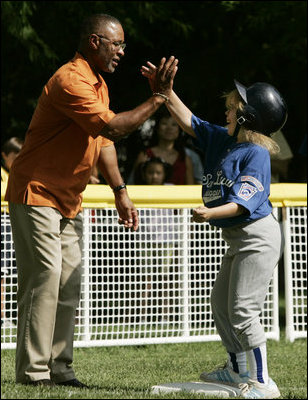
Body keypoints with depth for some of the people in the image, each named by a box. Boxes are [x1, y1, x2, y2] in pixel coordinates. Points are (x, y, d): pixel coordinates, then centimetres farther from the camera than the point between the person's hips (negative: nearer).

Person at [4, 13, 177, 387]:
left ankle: (58, 367, 10)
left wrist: (120, 193, 12)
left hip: (69, 202, 10)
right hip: (36, 196, -10)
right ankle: (33, 373, -9)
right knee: (43, 279, -12)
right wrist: (158, 98, -24)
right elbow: (112, 127, -28)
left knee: (69, 284, 7)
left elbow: (104, 140, 17)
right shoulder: (70, 81, -21)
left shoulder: (98, 84, 12)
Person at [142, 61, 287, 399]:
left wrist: (212, 213, -40)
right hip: (237, 238, 11)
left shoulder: (256, 154, -17)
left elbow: (244, 200, -26)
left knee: (242, 310, -13)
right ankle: (237, 370, 35)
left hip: (258, 236, -11)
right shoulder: (222, 140, 9)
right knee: (220, 303, 20)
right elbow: (188, 120, 16)